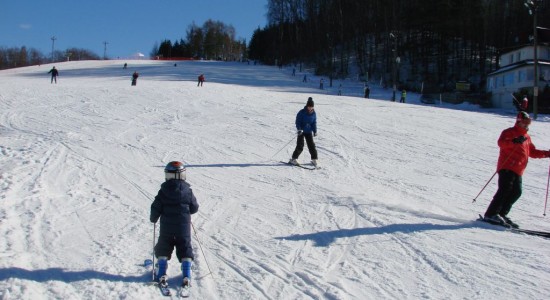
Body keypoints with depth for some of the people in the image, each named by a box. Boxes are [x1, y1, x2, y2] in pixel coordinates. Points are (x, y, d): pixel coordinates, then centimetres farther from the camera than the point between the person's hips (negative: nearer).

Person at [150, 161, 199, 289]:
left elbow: (156, 207, -6)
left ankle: (161, 274, 11)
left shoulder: (163, 191, -8)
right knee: (185, 250, 8)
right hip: (184, 227, 0)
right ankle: (186, 276, 0)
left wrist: (153, 218, 13)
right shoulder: (188, 191, -6)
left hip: (166, 227, 0)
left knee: (163, 249, 16)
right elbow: (195, 208, 2)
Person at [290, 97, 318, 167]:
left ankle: (314, 159, 12)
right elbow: (298, 121, -10)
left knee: (312, 145, 1)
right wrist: (299, 129, -23)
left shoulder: (313, 113, -1)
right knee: (300, 146, -7)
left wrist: (315, 131, 3)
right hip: (301, 131, -4)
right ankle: (294, 159, 5)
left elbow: (314, 122, 9)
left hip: (309, 132, 4)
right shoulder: (302, 112, -14)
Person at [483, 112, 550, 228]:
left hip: (518, 170, 9)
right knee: (505, 190, -19)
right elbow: (501, 143, -19)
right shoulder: (509, 132, -1)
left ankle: (502, 214, 5)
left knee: (516, 193, 0)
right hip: (507, 167, -8)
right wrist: (514, 141, -36)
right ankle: (491, 214, -20)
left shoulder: (526, 137, 25)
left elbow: (532, 152, 30)